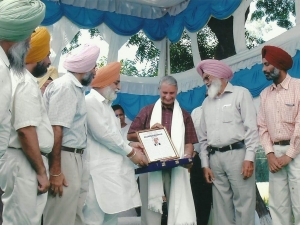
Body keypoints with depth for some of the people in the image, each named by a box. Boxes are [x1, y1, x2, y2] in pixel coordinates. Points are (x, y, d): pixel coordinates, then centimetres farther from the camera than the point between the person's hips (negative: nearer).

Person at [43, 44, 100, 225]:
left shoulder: (76, 87, 16)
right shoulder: (65, 86, -14)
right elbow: (56, 129, -22)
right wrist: (55, 171, -24)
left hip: (75, 158, 10)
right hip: (64, 159, -10)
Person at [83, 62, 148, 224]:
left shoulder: (106, 104, 21)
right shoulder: (90, 101, -8)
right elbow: (102, 134, -15)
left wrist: (129, 145, 6)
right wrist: (131, 152, -8)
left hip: (113, 169, 10)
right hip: (100, 170, -9)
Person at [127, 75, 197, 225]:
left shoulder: (184, 115, 14)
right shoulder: (147, 111, 9)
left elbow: (189, 143, 8)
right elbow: (130, 136, 6)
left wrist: (187, 158, -11)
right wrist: (150, 131, -10)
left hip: (176, 168, 1)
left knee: (178, 207, 2)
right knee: (151, 209, 3)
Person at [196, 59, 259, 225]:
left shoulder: (240, 94, 4)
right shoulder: (206, 102, 19)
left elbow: (251, 127, -4)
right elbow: (203, 136, 17)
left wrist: (249, 158, -13)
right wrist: (205, 164, 9)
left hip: (237, 154, -5)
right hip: (215, 158, 5)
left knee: (243, 203, -5)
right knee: (221, 205, 6)